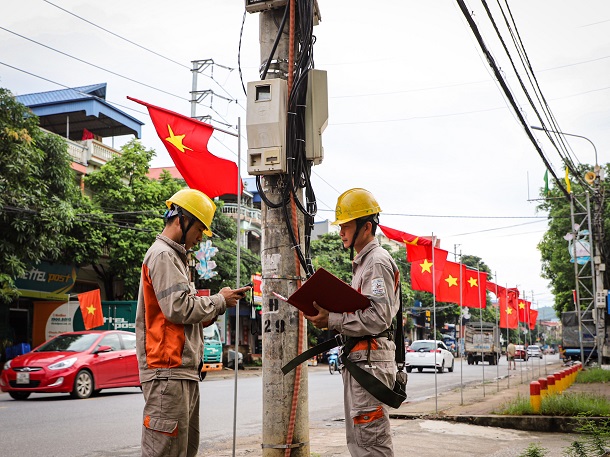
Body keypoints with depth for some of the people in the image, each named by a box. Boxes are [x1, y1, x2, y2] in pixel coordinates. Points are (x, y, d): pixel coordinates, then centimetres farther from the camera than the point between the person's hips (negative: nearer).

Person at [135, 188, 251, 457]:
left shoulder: (174, 257, 25)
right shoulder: (163, 255, -8)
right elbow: (178, 309, -18)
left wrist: (214, 310, 10)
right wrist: (219, 300, -5)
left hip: (183, 370, 11)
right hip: (168, 372, -11)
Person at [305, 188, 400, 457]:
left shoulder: (377, 262, -12)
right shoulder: (362, 263, 21)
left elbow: (378, 318, -22)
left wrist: (332, 320, -19)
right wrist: (329, 314, 7)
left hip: (370, 360, -11)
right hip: (357, 358, 11)